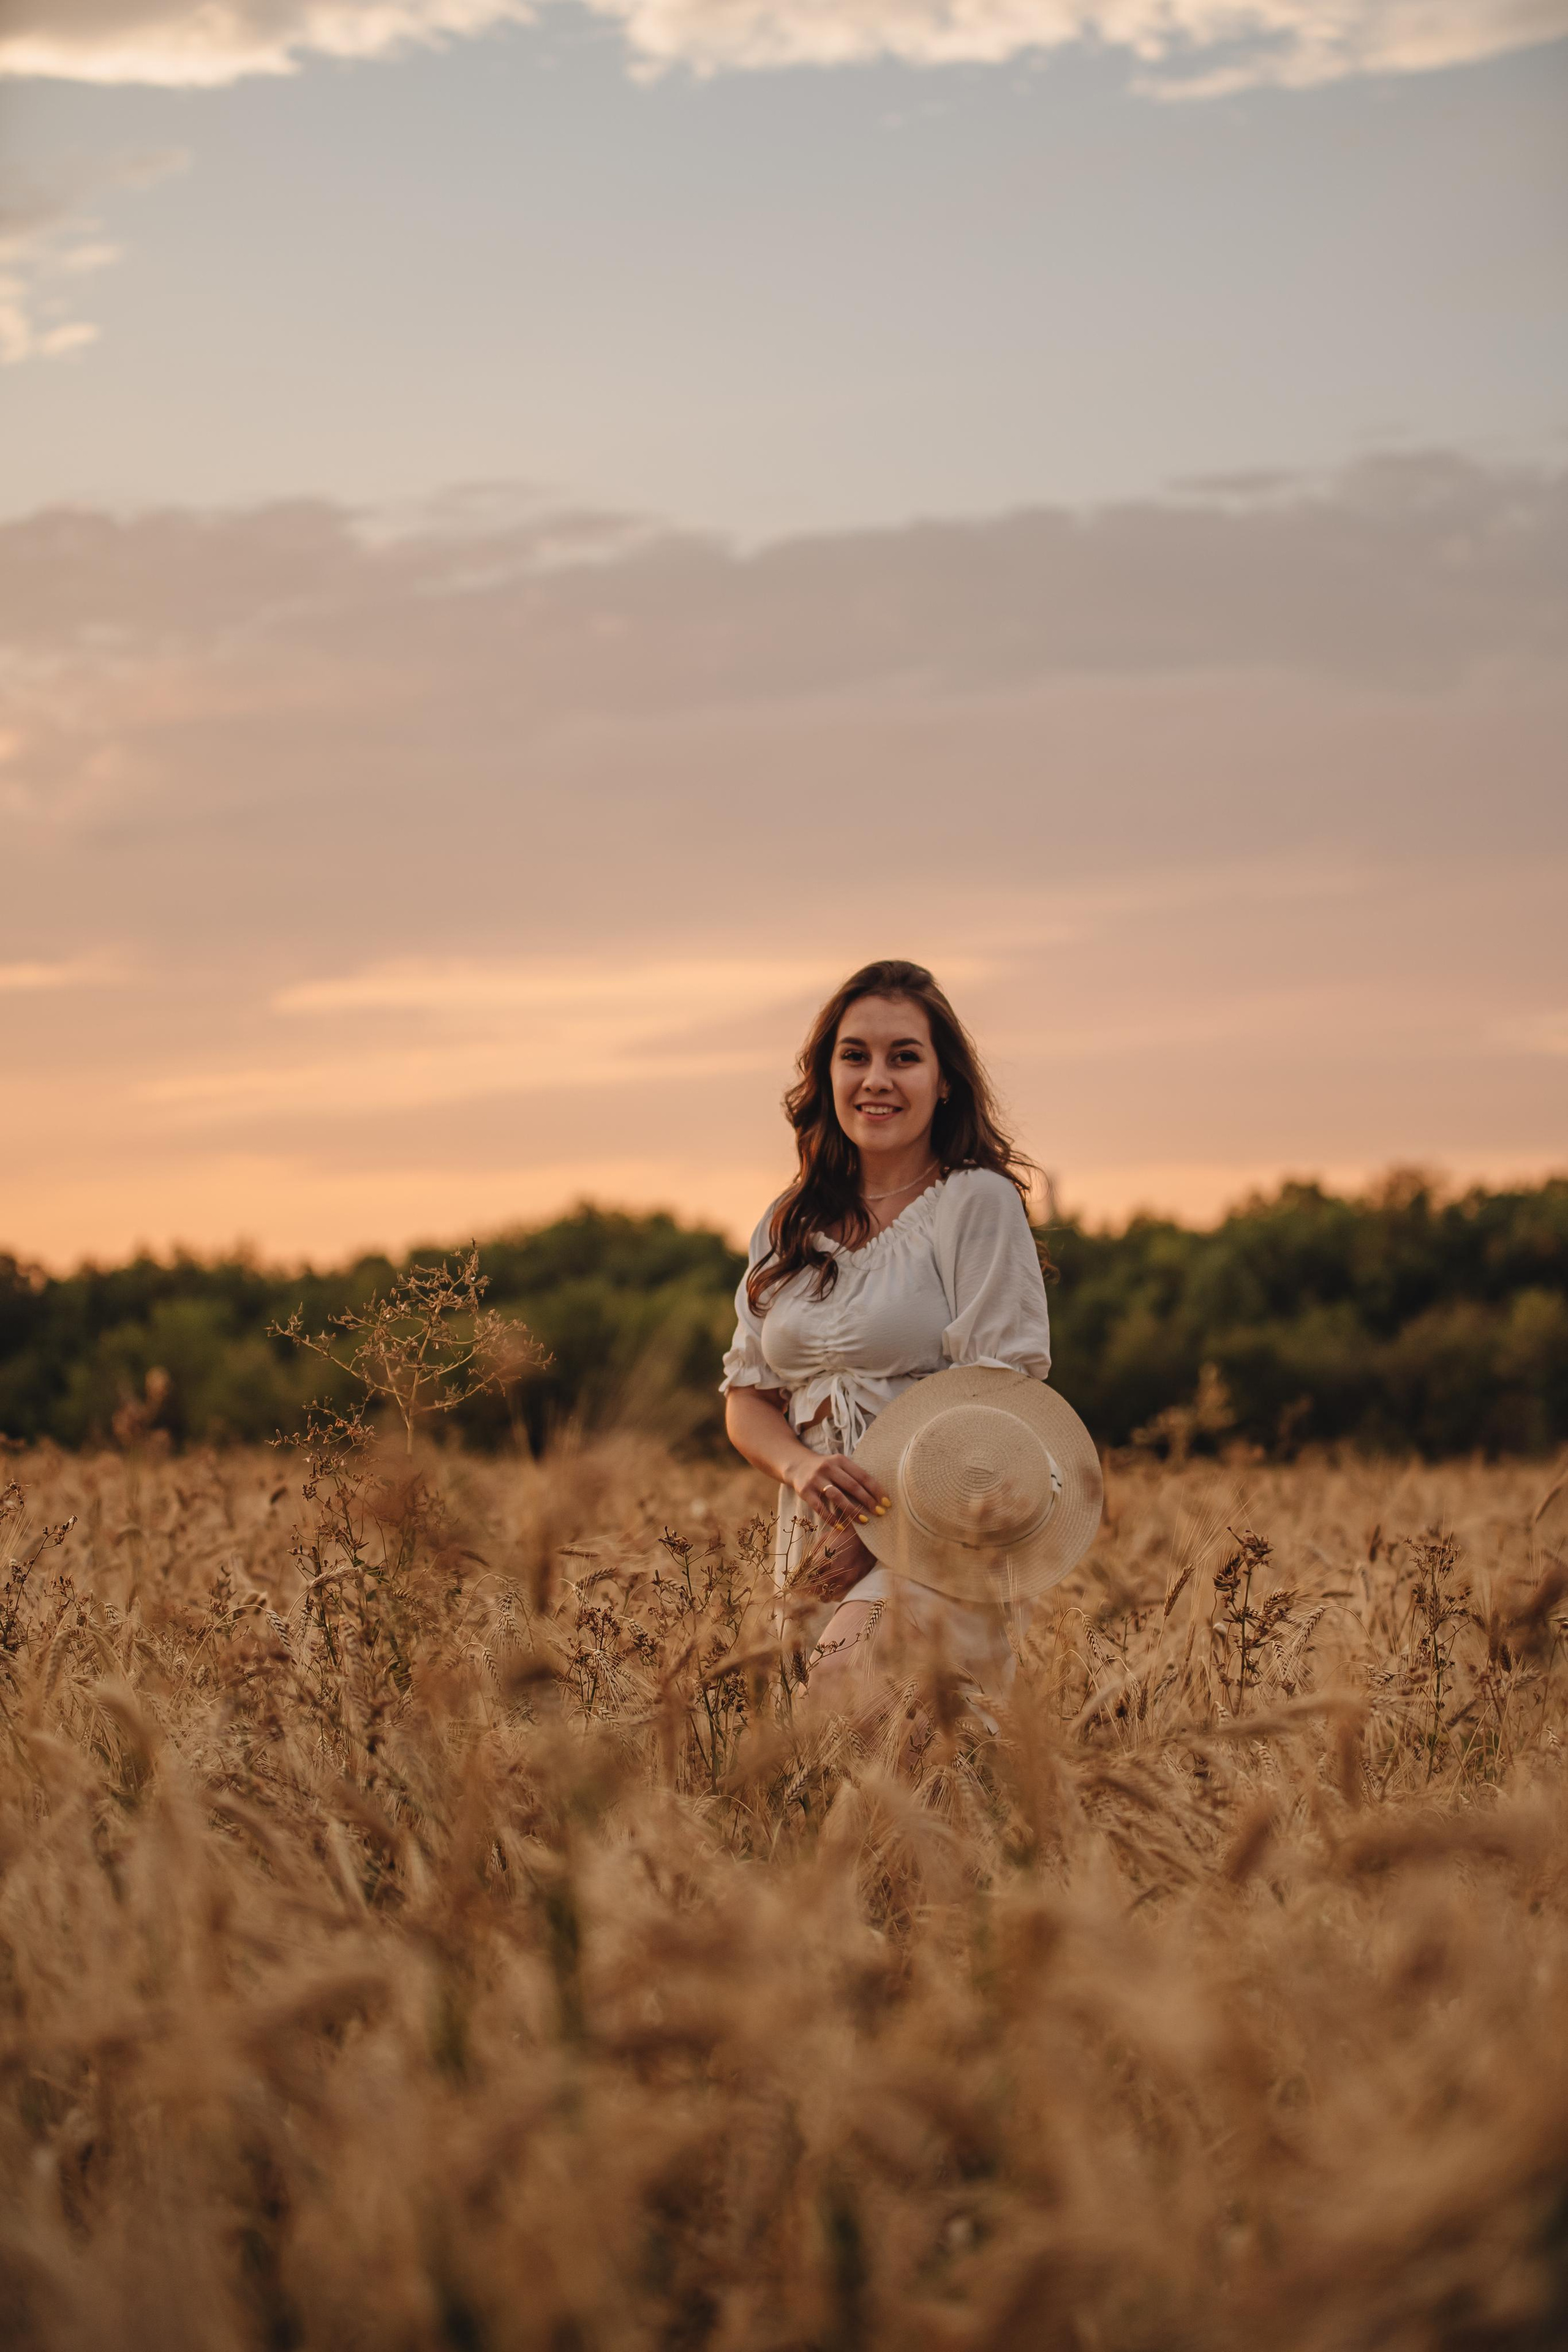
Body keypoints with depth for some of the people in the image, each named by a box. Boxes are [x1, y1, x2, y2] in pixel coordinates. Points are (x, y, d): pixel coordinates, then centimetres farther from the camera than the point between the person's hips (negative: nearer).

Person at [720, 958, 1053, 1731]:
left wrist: (878, 1524, -14)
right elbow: (746, 1396, 15)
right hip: (813, 1552, 6)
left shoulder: (977, 1202, -2)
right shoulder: (793, 1226, 16)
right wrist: (803, 1468, -8)